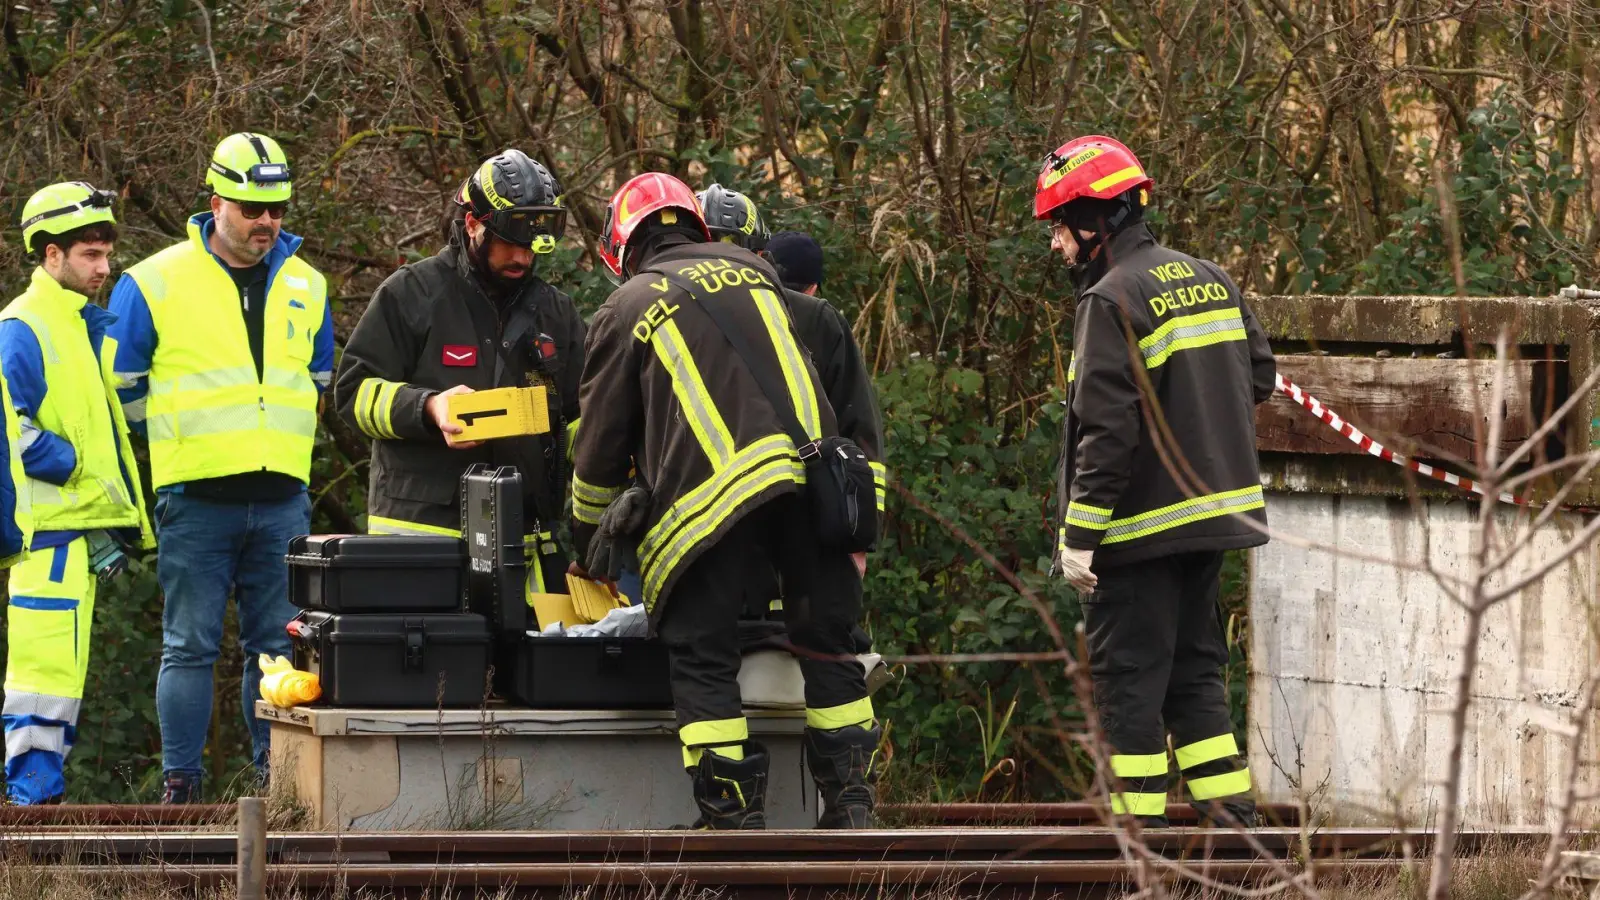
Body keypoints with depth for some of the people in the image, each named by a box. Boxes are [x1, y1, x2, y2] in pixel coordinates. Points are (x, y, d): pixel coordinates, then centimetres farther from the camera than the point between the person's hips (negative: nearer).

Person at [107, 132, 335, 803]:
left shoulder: (306, 287, 13)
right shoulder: (155, 283, -1)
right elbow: (122, 387, 5)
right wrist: (182, 440, 8)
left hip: (282, 497, 4)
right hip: (196, 498, -4)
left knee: (277, 646, 5)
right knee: (190, 647, -3)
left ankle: (277, 776, 10)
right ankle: (180, 785, 1)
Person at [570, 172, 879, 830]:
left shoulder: (626, 310, 13)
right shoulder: (751, 271, 24)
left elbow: (600, 448, 18)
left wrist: (587, 546, 31)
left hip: (710, 490, -4)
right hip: (813, 472, 4)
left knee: (702, 654, 3)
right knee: (826, 641, 12)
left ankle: (736, 816, -3)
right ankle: (851, 806, 10)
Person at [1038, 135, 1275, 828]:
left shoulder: (1113, 300, -15)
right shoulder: (1211, 281, 10)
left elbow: (1108, 429, -20)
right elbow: (1259, 376, 17)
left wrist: (1079, 535, -17)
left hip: (1143, 526, -8)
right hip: (1217, 508, 8)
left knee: (1128, 677, -3)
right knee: (1194, 669, 15)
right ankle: (1231, 817, 13)